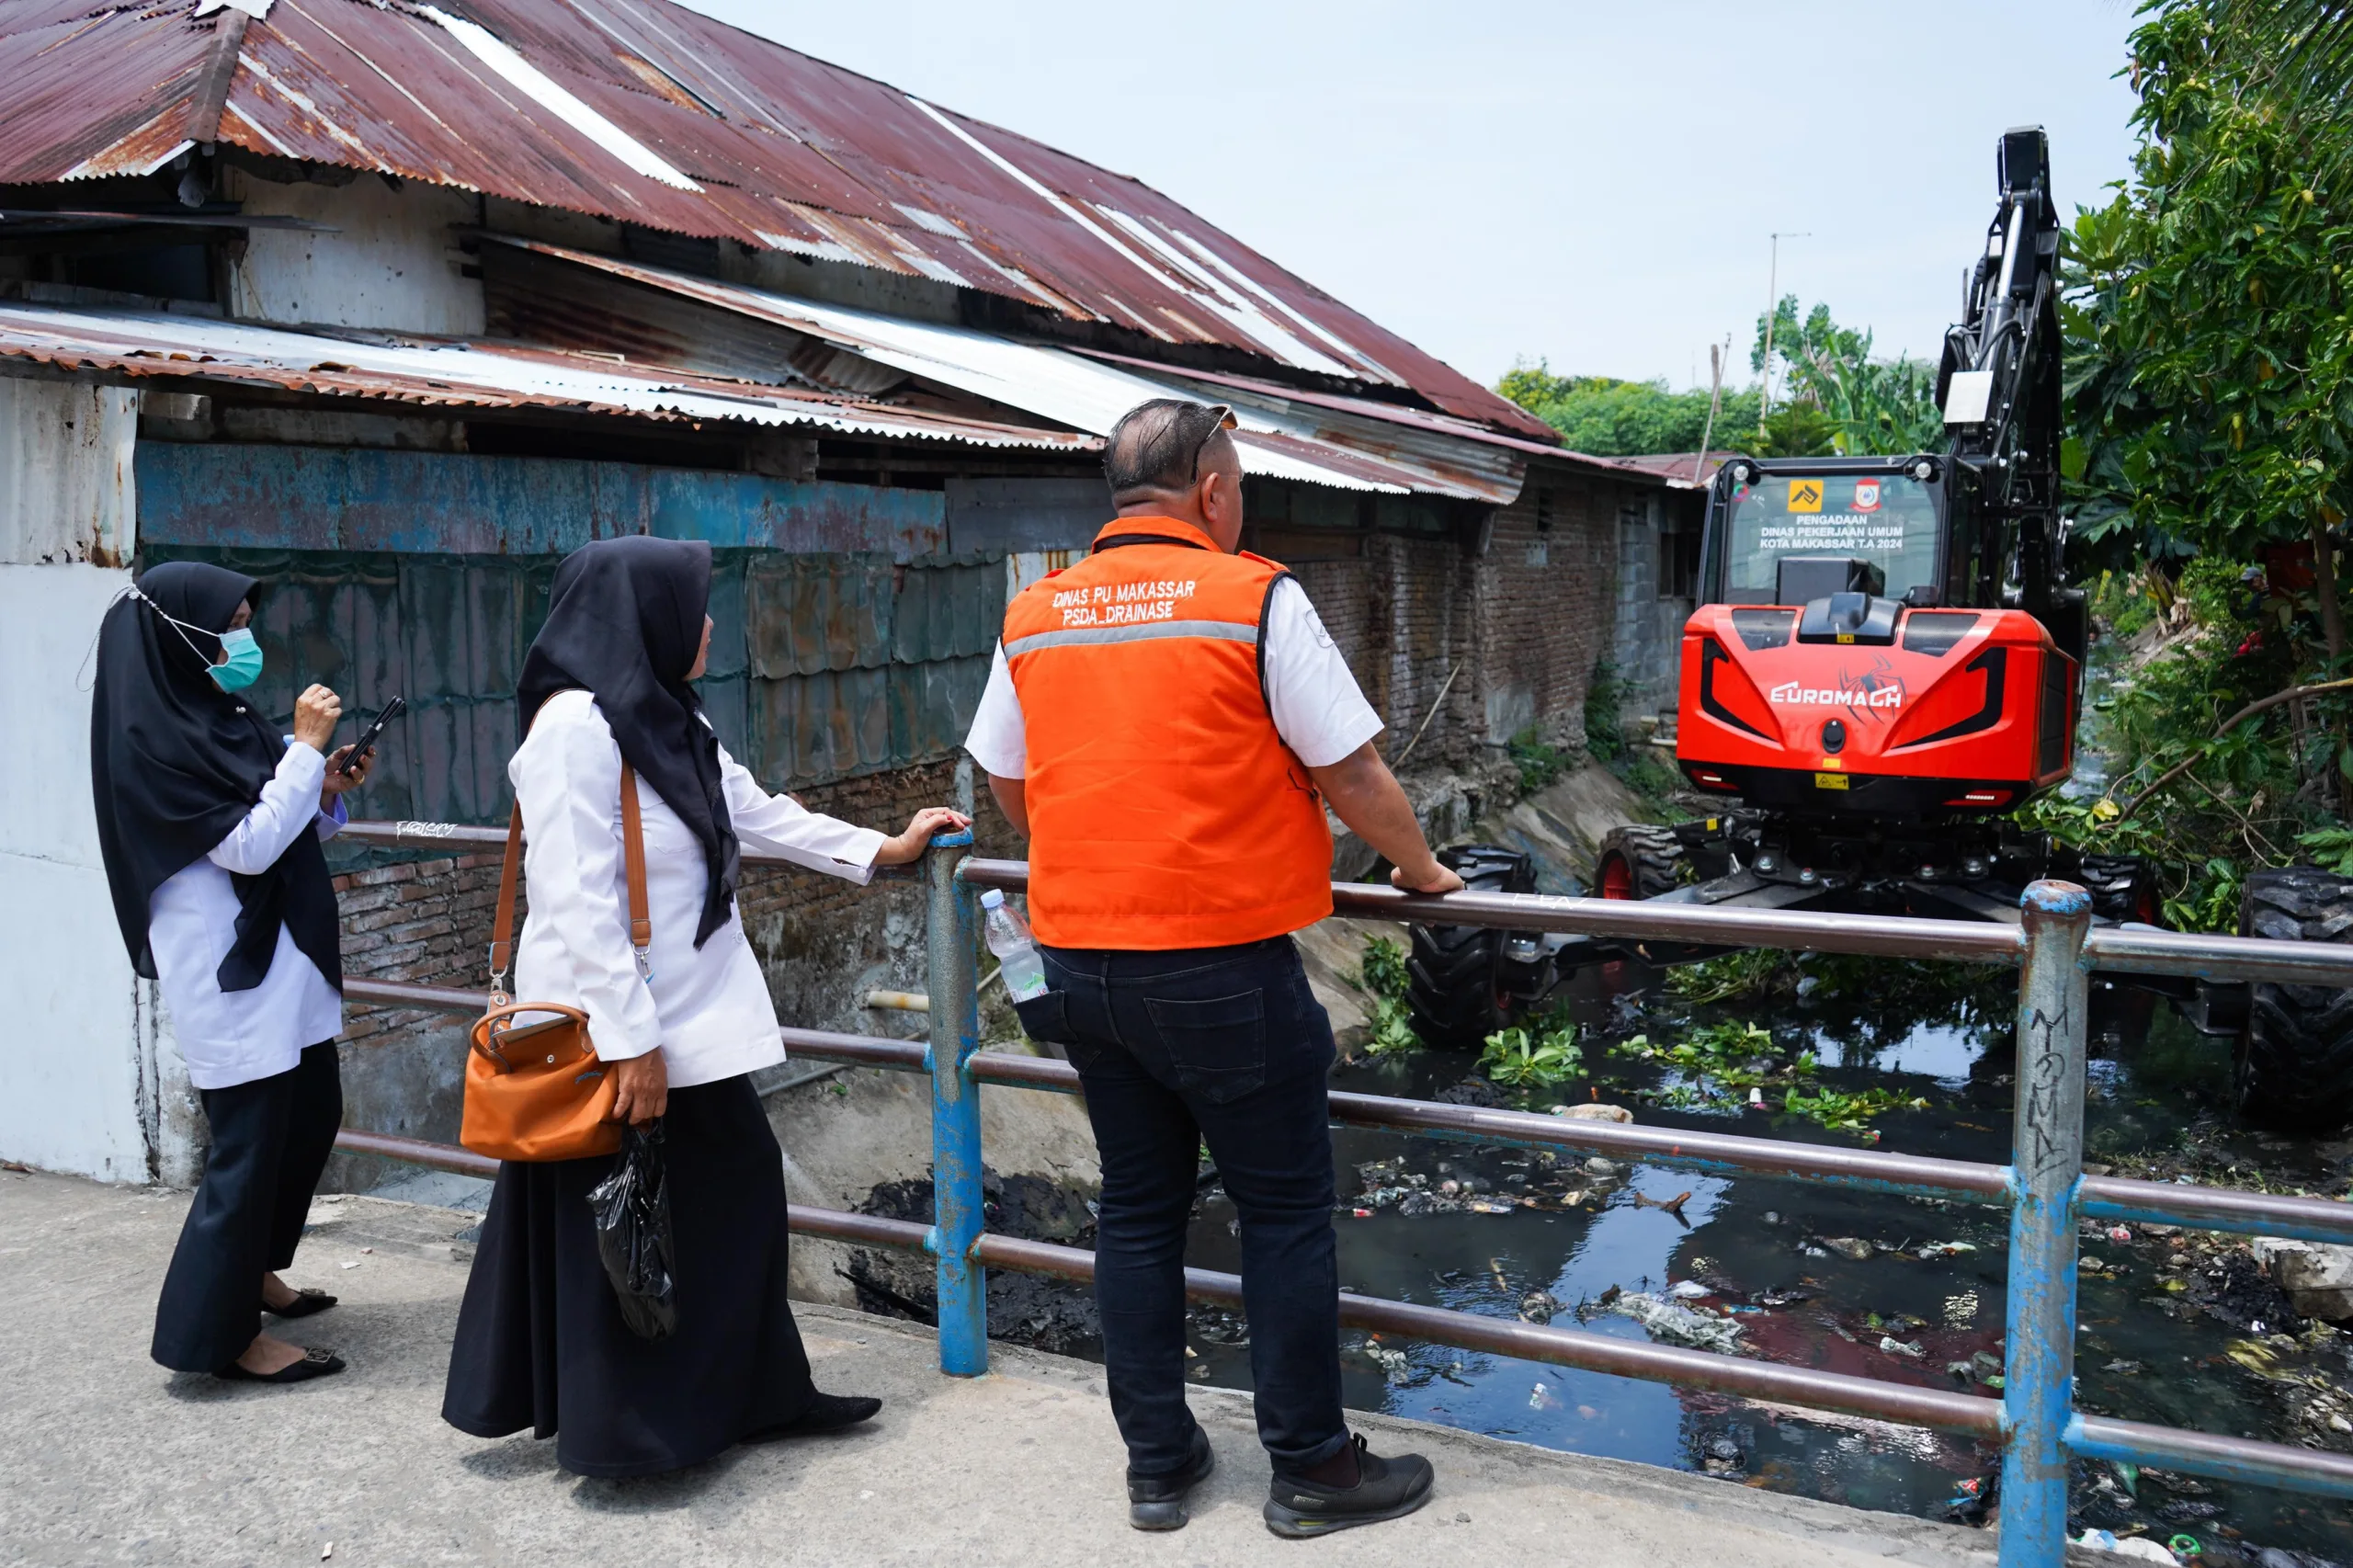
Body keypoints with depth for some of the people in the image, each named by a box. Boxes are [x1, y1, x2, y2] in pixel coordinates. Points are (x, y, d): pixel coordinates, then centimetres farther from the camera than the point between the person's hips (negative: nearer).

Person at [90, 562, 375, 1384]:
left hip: (278, 955, 9)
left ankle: (251, 1272, 34)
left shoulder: (220, 719, 10)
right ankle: (220, 1331, 8)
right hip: (228, 968, -9)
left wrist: (328, 789, 1)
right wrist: (305, 747, -17)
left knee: (312, 1115, 17)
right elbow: (247, 846, -21)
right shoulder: (153, 737, -16)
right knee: (250, 1140, -4)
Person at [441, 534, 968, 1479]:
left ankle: (751, 1398, 25)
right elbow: (578, 901, -22)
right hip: (616, 1035, -9)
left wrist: (885, 849, 24)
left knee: (738, 1188, 12)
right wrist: (631, 1040, -23)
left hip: (690, 1020, 9)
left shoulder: (672, 722, 11)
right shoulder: (575, 726, -18)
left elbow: (761, 815, 21)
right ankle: (622, 1431, 19)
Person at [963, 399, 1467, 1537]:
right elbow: (1351, 774, -7)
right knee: (1286, 1212, 8)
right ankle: (1310, 1467, 19)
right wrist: (1421, 870, 10)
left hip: (1081, 961, 6)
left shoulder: (1033, 617, 6)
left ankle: (1157, 1463, 25)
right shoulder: (1256, 599, -9)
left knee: (1138, 1208, 16)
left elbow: (1008, 789, 15)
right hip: (1221, 964, -5)